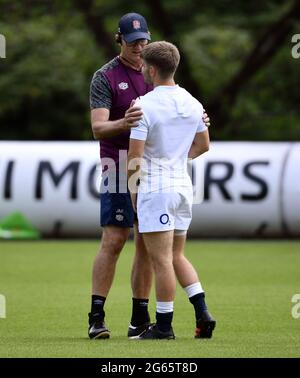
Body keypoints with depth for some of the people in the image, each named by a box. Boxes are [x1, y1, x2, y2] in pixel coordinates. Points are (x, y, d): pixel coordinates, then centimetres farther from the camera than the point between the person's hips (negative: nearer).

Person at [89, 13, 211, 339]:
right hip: (120, 167, -5)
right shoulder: (105, 77, -4)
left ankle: (140, 318, 9)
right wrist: (122, 123, -37)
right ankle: (97, 317, -8)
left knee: (147, 244, 5)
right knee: (113, 241, -10)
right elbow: (98, 128, -15)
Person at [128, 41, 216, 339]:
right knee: (176, 257, 16)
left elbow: (135, 156, -15)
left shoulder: (145, 105, -14)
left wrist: (132, 189, -1)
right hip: (183, 186, 7)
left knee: (162, 261, -3)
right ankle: (202, 313, 4)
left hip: (155, 188, -7)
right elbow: (203, 145, 18)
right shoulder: (192, 104, 6)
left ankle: (164, 325, 0)